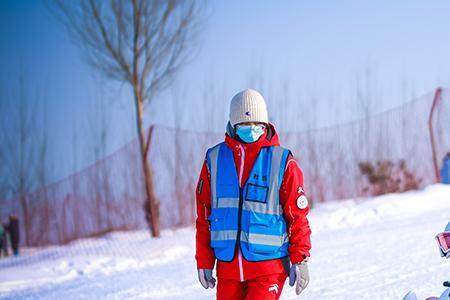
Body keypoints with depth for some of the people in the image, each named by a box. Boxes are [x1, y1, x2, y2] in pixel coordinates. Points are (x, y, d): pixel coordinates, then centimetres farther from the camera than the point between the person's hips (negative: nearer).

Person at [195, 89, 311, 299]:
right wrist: (204, 262, 10)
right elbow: (203, 216, 11)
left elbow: (298, 216, 1)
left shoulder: (282, 162, -2)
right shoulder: (214, 159, 6)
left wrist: (300, 260, -3)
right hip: (228, 265, 3)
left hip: (268, 265, -3)